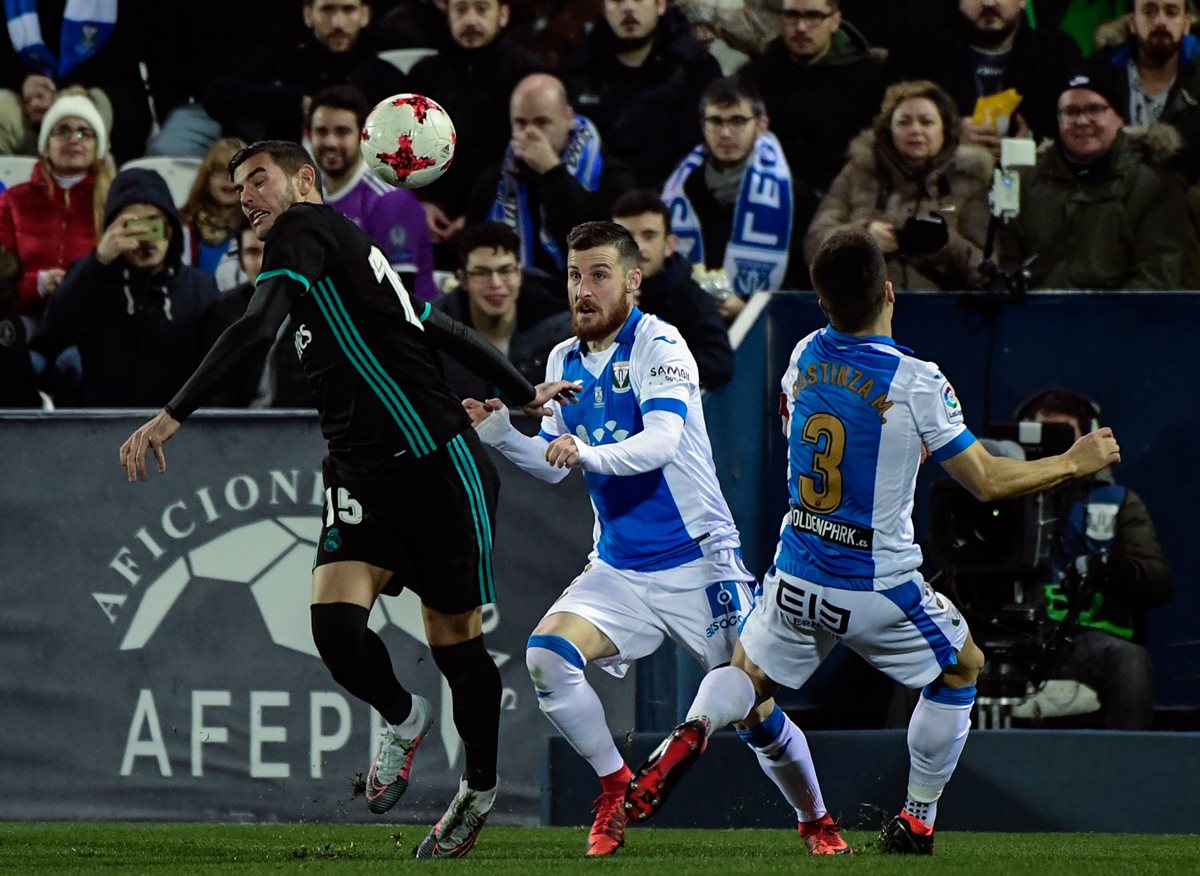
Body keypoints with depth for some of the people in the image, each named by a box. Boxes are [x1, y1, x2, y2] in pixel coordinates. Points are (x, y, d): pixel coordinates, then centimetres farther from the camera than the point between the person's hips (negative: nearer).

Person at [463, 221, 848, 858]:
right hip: (618, 568, 5)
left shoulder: (659, 346, -13)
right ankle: (616, 792, -4)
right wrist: (498, 430, -4)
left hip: (698, 563, -5)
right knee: (546, 654, -22)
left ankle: (816, 822, 26)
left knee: (757, 717, -1)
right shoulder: (564, 360, 7)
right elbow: (555, 466, 14)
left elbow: (662, 442, -28)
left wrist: (590, 452, -46)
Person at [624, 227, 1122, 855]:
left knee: (748, 676, 23)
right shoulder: (917, 384, -18)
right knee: (962, 668, 21)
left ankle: (694, 728, -12)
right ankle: (916, 821, 21)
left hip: (796, 577, 4)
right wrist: (1073, 464, 4)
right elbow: (987, 481, -10)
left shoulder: (805, 356, -2)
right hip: (878, 586, -4)